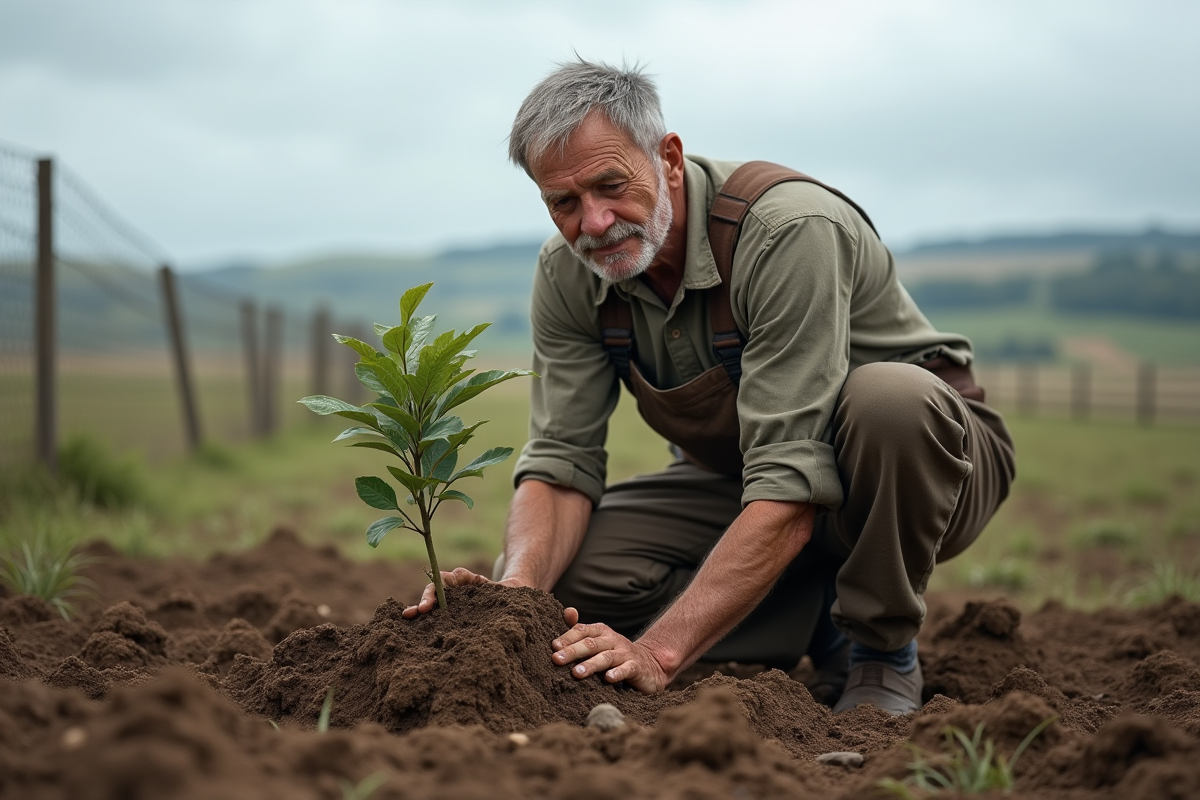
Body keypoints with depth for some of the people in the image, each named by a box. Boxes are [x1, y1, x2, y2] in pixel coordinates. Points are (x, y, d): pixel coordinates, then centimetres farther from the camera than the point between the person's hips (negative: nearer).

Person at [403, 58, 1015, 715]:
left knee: (886, 397, -40)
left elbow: (791, 489, -37)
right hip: (735, 482, 5)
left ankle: (882, 651, -15)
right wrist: (516, 589, -35)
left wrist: (657, 652, -43)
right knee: (562, 569, -18)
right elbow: (561, 462, -13)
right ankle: (819, 628, -4)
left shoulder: (791, 234, -33)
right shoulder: (566, 278, -11)